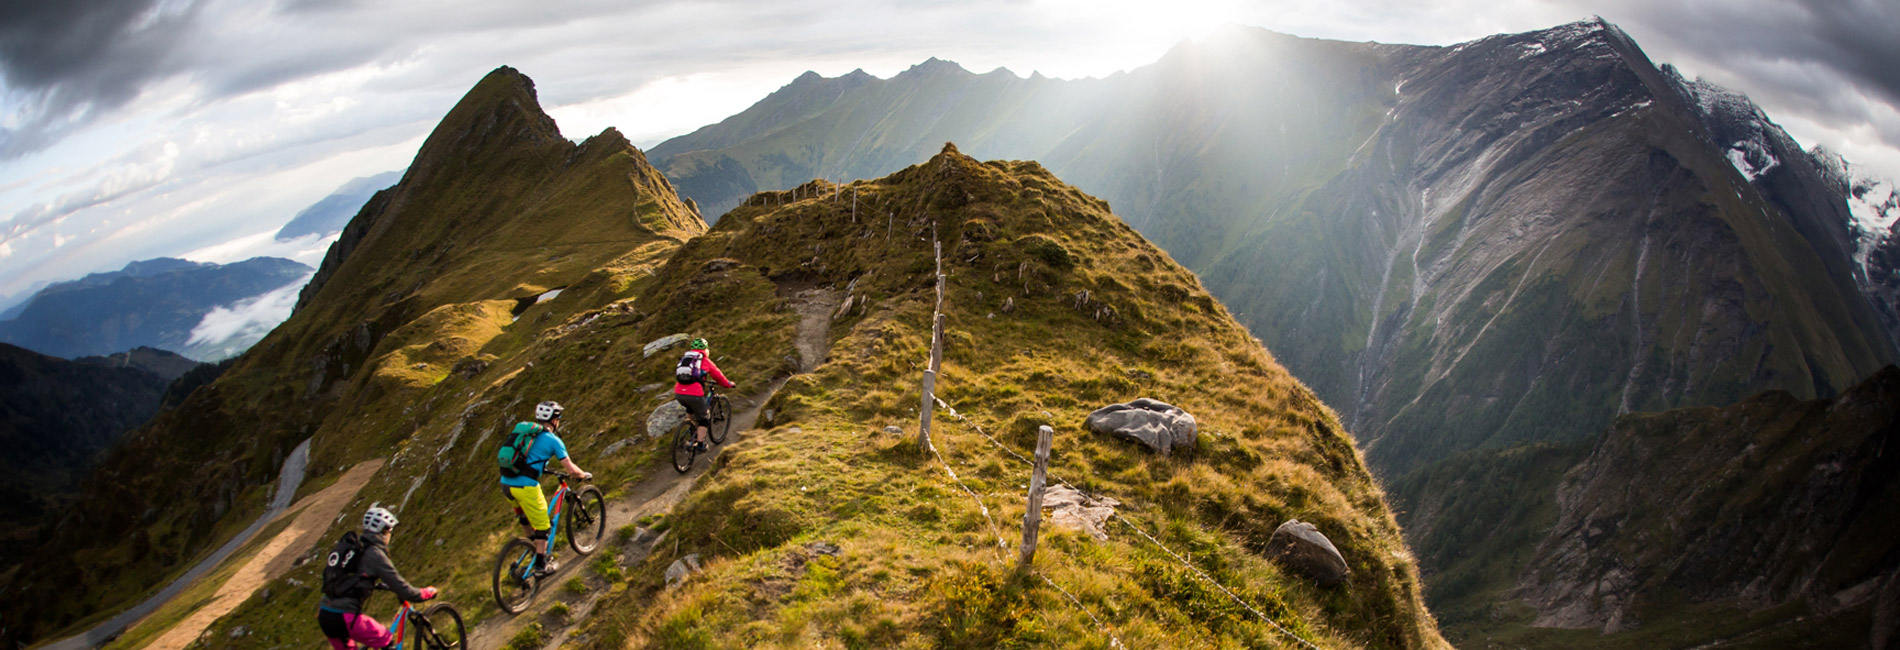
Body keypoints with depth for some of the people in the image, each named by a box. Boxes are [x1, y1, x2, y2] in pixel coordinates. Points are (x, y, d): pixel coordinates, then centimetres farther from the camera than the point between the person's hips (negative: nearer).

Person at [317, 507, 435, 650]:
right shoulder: (375, 553, -9)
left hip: (324, 615, 8)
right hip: (345, 617, -8)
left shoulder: (347, 544, 14)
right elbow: (402, 589, -9)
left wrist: (381, 584, 43)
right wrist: (427, 592, 7)